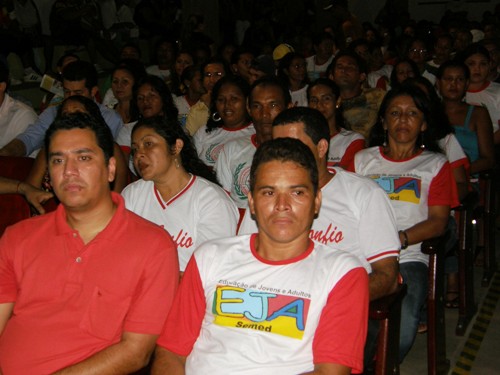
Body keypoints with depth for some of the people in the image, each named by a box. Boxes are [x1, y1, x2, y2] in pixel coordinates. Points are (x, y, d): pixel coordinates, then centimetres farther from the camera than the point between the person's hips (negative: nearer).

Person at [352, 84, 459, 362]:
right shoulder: (361, 160, 23)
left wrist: (399, 239, -13)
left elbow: (438, 221, 6)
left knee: (402, 330, -31)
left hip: (407, 258, -1)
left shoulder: (436, 164, 18)